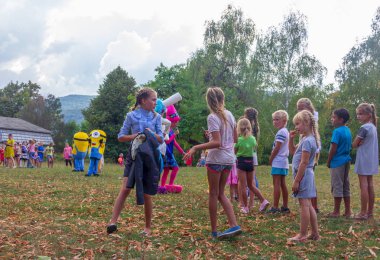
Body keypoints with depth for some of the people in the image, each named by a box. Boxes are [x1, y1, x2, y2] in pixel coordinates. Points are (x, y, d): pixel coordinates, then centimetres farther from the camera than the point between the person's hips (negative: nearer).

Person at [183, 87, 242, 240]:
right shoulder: (229, 115, 7)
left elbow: (217, 143, -22)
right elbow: (235, 139, 14)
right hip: (229, 159, 7)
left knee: (213, 194, 6)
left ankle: (214, 231, 13)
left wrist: (195, 148, -24)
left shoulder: (212, 117, -14)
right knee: (221, 194, 15)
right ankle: (234, 225, 4)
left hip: (216, 159, -7)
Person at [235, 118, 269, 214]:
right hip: (250, 161, 4)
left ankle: (245, 207, 4)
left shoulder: (239, 140, -11)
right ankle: (263, 201, 9)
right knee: (251, 185, 18)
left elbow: (234, 152, -1)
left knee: (243, 186, 1)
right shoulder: (253, 139, -1)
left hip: (241, 162, -4)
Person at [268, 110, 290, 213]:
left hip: (278, 162, -10)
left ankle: (275, 207, -6)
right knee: (283, 184, 12)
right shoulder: (285, 131, 15)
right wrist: (272, 157, 13)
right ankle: (285, 207, 17)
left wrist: (270, 159, -7)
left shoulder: (281, 132, -15)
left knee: (276, 184, -7)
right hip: (284, 162, 10)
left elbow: (277, 148, -18)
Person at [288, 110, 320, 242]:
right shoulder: (304, 139, 13)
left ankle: (302, 235, 2)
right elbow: (293, 151, 26)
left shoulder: (307, 141, -18)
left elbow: (304, 163, -21)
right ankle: (315, 233, 21)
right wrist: (291, 139, 11)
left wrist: (296, 181, -19)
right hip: (306, 176, 10)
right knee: (308, 205, 14)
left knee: (304, 205, -4)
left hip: (303, 175, -10)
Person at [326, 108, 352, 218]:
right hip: (346, 161, 8)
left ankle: (336, 212, 6)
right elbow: (349, 147, 14)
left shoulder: (337, 132, -16)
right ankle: (347, 211, 17)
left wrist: (328, 161, -6)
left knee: (337, 187, -1)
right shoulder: (348, 131, 9)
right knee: (345, 186, 13)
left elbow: (333, 149, -17)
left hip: (337, 162, -8)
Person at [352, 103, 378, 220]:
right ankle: (370, 211, 17)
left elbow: (354, 145, -13)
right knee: (370, 186, 11)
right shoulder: (373, 127, 11)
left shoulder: (364, 128, -16)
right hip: (371, 160, 9)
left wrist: (359, 143, 5)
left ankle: (363, 213, -1)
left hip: (363, 160, -9)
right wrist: (362, 143, -1)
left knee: (363, 186, -4)